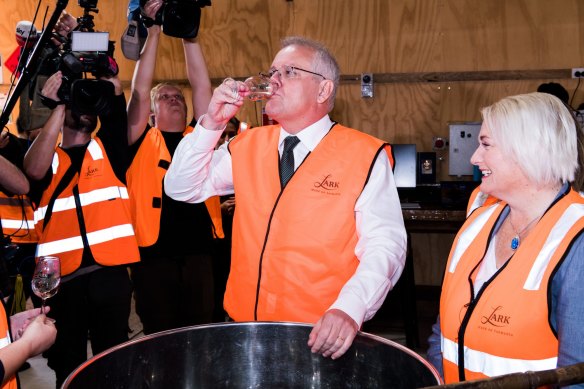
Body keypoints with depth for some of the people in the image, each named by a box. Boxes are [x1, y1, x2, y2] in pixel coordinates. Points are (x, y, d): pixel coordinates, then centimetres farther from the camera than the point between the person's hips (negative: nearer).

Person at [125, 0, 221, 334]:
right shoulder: (143, 142, 6)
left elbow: (203, 87, 5)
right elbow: (139, 91, -4)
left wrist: (189, 35, 2)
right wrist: (153, 33, -5)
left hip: (199, 249, 2)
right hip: (154, 251, -2)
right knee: (160, 334, 8)